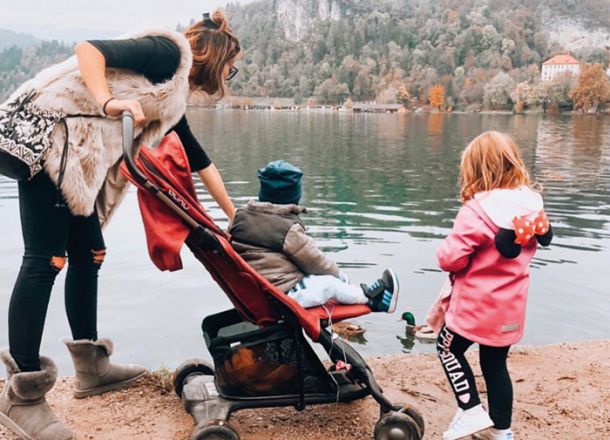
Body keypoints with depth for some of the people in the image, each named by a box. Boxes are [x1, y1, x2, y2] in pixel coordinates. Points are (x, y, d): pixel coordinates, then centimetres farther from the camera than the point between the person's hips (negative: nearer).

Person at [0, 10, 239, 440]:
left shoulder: (175, 92, 23)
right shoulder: (168, 52, -4)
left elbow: (198, 158, 30)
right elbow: (89, 50, -15)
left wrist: (233, 214, 35)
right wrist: (109, 103, -31)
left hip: (80, 155, 10)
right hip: (49, 136, -10)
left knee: (88, 254, 11)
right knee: (46, 258, -11)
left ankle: (91, 366, 21)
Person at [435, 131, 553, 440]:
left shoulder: (478, 209, -24)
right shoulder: (533, 203, -2)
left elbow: (450, 258, -23)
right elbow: (541, 240, 15)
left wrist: (445, 251, 0)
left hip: (477, 305, -6)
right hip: (511, 306, 7)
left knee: (448, 349, 18)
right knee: (495, 364, 20)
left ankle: (471, 412, 14)